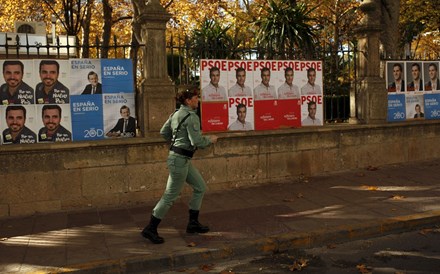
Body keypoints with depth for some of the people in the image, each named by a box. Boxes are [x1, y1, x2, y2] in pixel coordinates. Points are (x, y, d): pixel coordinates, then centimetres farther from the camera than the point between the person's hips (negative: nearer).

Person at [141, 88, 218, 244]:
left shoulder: (176, 113, 10)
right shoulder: (191, 117, -18)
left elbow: (164, 132, 16)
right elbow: (197, 142, -22)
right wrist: (210, 140, -5)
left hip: (183, 159, 10)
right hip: (180, 159, -10)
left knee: (200, 187, 16)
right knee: (170, 196, -1)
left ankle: (193, 224, 24)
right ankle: (150, 229, 9)